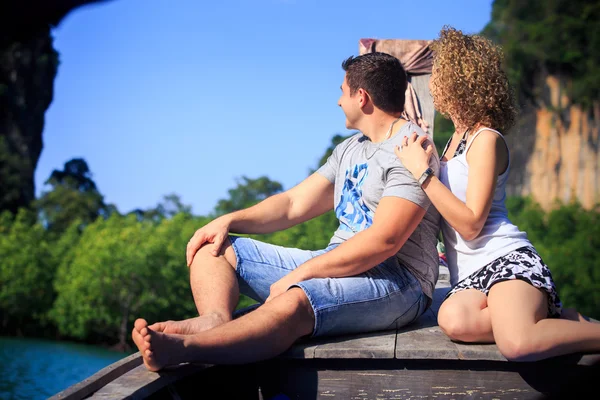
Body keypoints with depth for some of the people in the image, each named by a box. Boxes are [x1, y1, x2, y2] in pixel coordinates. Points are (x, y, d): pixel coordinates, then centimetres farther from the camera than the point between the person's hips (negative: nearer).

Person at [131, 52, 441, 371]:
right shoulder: (349, 149, 21)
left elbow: (383, 241, -21)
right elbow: (294, 204, 17)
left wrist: (298, 275, -20)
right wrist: (230, 221, 0)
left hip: (395, 281, -9)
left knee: (293, 303, -41)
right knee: (214, 247, 1)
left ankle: (180, 347, -58)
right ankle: (216, 320, -31)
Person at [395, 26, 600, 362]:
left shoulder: (486, 140, -6)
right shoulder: (456, 139, 20)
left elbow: (470, 223, -14)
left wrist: (422, 172, -14)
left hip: (507, 259, -7)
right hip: (470, 275, 7)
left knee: (518, 343, -39)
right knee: (454, 319, -33)